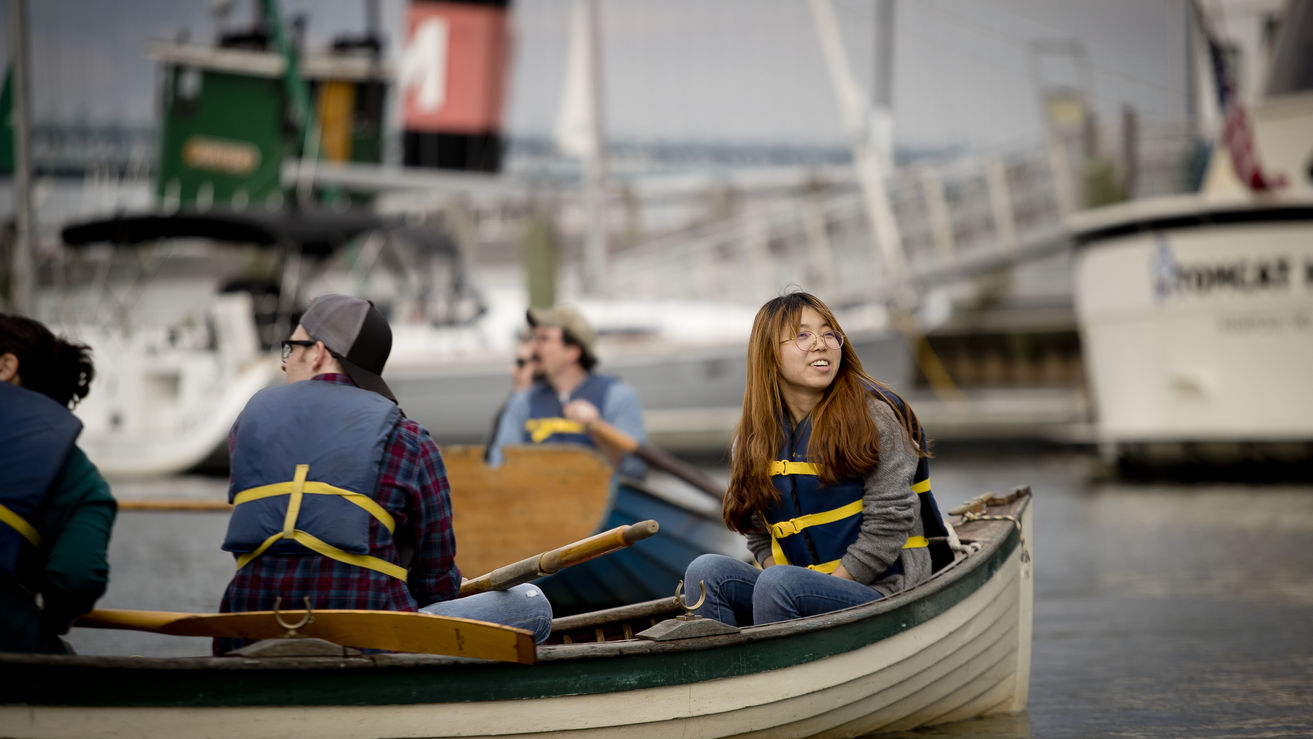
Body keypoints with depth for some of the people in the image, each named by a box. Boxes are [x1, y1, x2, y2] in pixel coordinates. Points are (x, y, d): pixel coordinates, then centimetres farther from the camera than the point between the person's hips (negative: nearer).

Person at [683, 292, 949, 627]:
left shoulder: (874, 415, -6)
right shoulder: (754, 437, 9)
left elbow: (889, 525, -11)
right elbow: (760, 536, 13)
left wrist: (828, 586, -15)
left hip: (879, 592, -5)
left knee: (778, 584, -32)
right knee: (706, 571, -19)